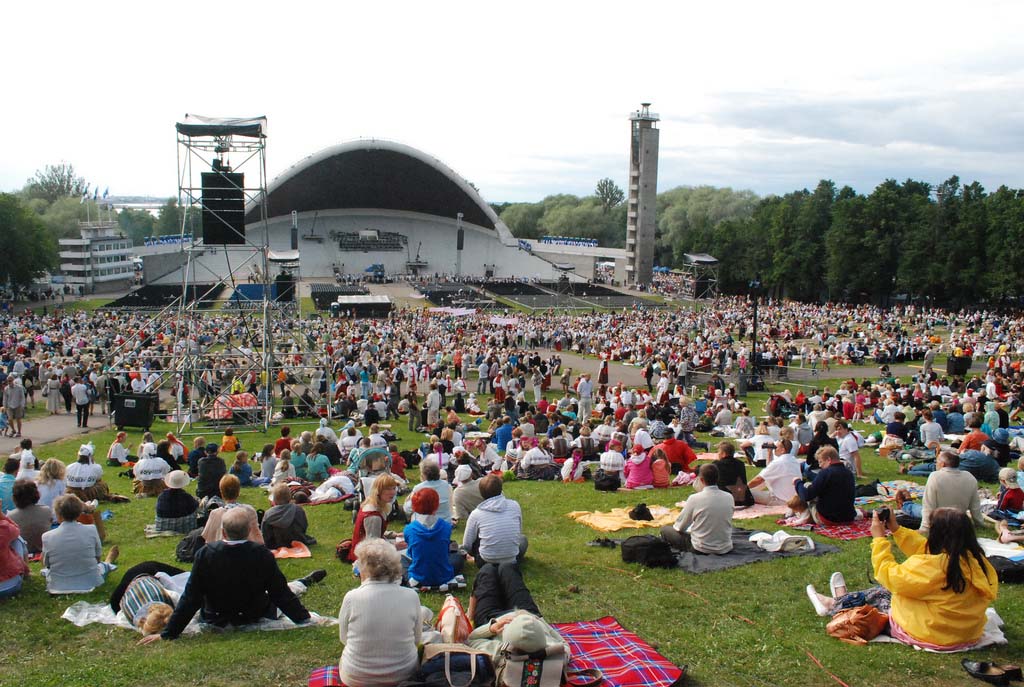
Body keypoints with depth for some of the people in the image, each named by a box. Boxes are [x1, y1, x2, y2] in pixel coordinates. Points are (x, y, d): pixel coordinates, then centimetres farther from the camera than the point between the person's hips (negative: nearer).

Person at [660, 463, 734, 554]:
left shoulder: (694, 498, -18)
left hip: (701, 550, -5)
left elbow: (680, 527, -7)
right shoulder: (729, 497, -7)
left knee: (665, 529, 12)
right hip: (725, 549, 5)